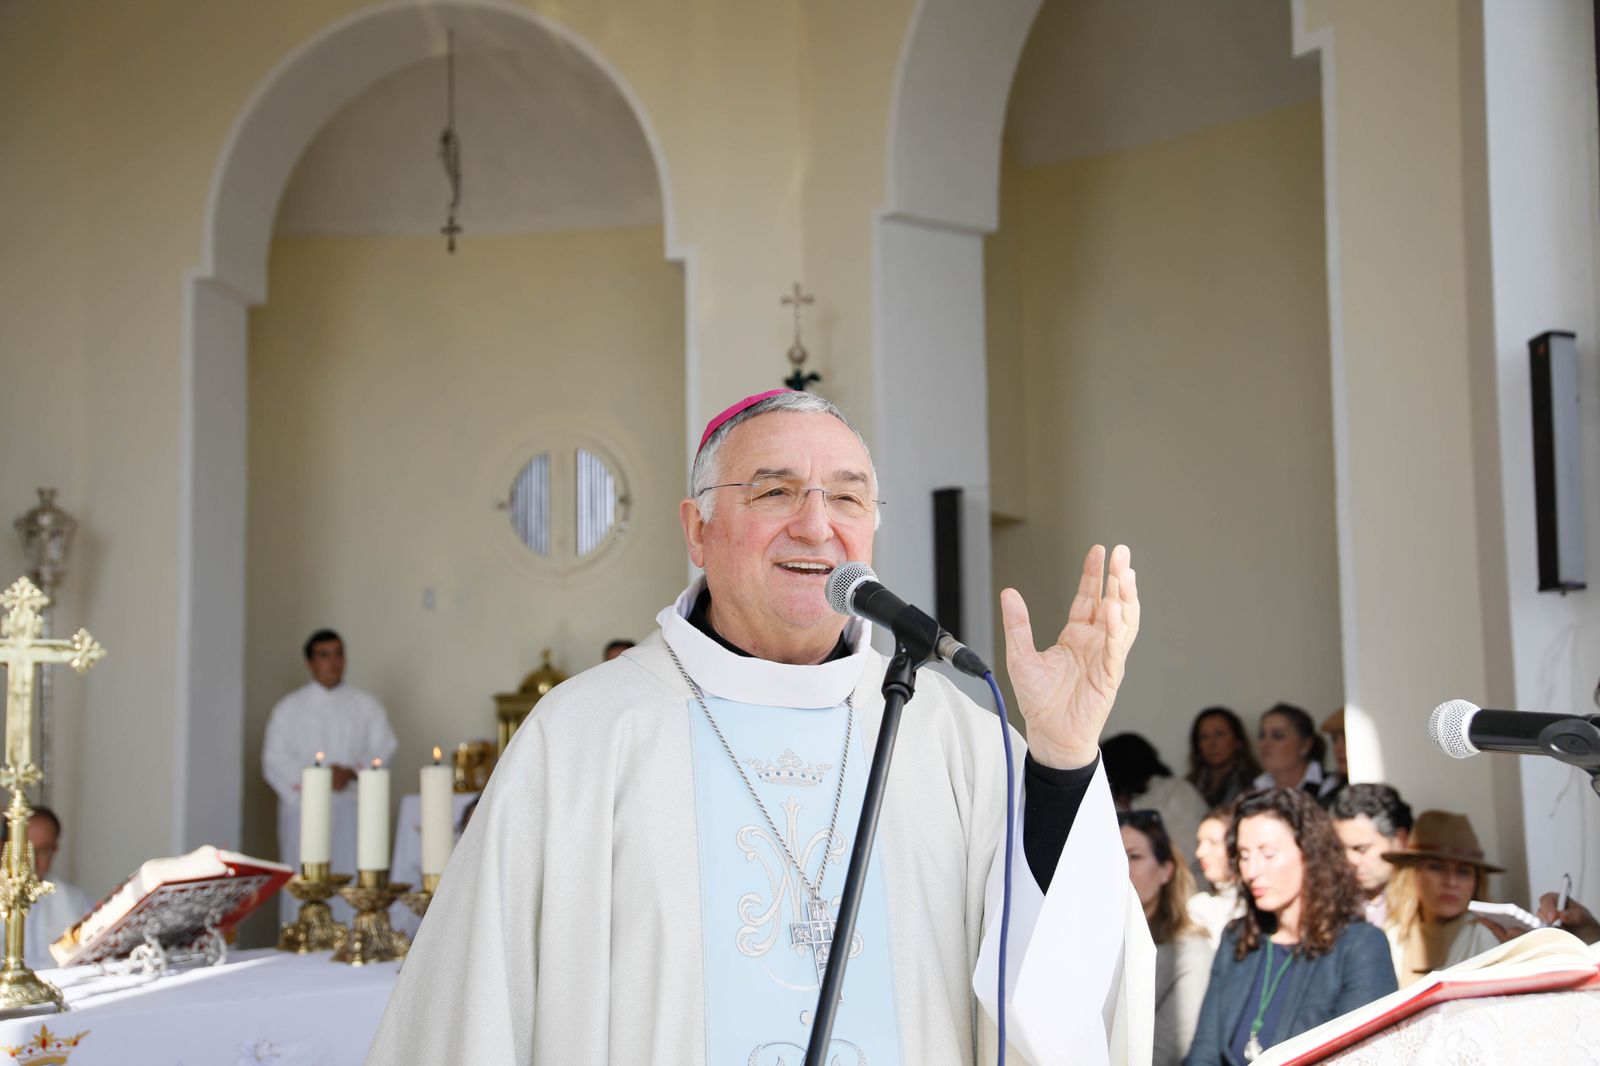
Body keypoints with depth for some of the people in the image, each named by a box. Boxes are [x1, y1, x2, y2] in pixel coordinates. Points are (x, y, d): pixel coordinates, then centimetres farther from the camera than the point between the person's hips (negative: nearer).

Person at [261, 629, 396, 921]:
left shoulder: (366, 706, 16)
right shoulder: (289, 708, 13)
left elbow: (384, 749, 6)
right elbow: (275, 761, 4)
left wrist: (351, 772, -13)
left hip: (351, 809, 1)